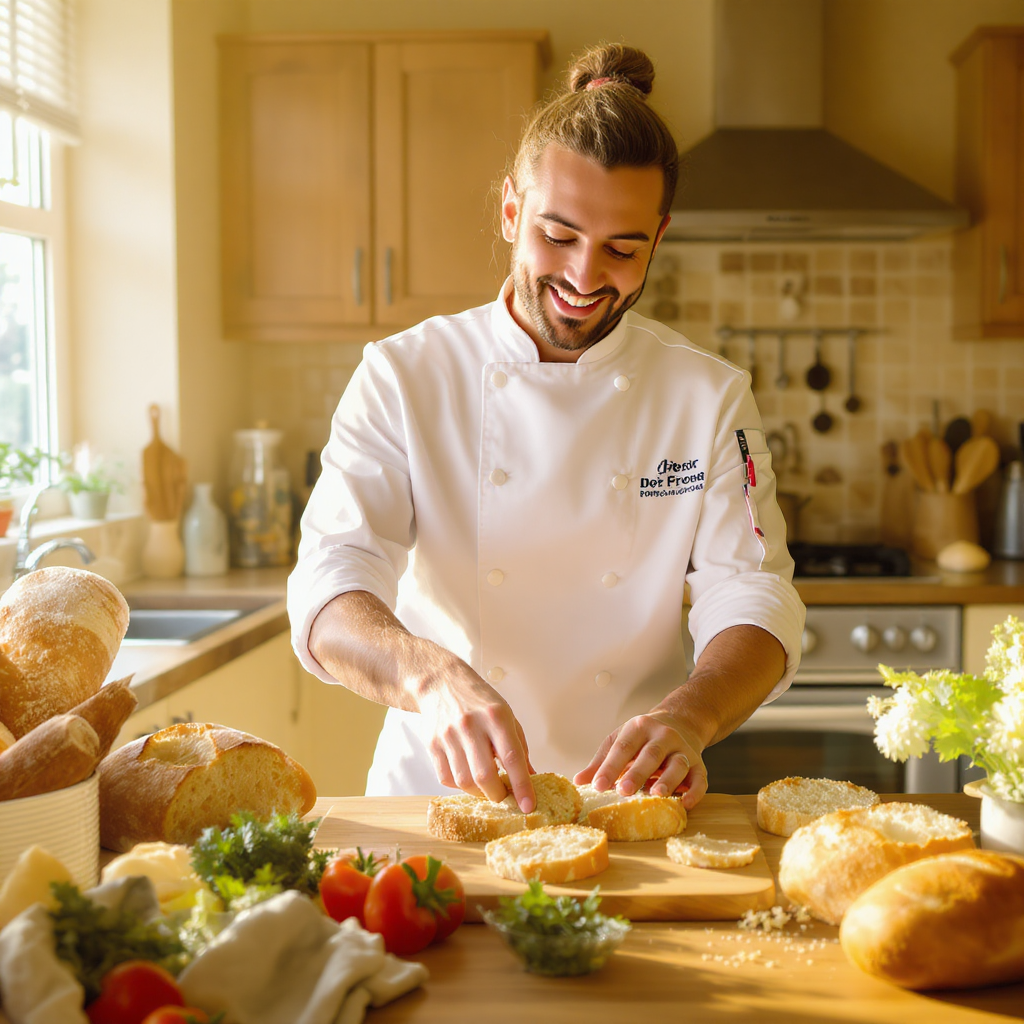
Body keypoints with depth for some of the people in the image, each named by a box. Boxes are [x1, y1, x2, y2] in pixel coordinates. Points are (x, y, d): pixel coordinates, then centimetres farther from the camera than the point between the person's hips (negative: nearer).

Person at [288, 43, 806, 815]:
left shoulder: (712, 397, 3)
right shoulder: (403, 376, -2)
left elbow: (753, 606, -3)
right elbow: (331, 594, -12)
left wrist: (686, 717, -25)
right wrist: (434, 678, -33)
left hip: (629, 799, 2)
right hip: (437, 785, -1)